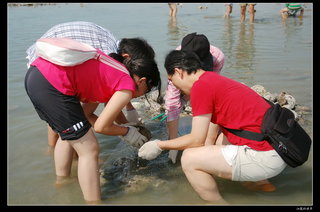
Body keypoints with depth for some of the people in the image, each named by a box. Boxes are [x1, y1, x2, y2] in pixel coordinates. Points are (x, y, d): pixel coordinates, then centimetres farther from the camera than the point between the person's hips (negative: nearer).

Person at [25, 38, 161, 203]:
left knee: (68, 134, 30)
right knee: (89, 150, 2)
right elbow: (100, 127, -2)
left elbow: (85, 114, 23)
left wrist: (122, 127, 23)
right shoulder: (127, 86, -1)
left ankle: (61, 186, 47)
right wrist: (127, 132, 15)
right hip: (53, 84, -10)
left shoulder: (112, 74, 24)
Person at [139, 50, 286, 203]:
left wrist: (159, 145, 4)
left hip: (265, 157, -10)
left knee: (189, 159, -9)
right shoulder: (215, 79, 15)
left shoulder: (201, 86, -12)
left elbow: (196, 140, -8)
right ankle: (258, 184, 24)